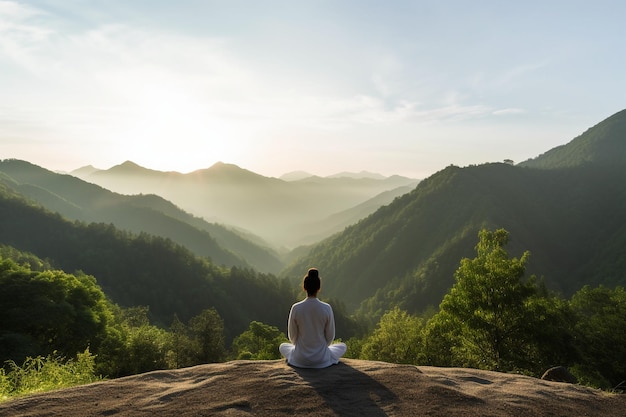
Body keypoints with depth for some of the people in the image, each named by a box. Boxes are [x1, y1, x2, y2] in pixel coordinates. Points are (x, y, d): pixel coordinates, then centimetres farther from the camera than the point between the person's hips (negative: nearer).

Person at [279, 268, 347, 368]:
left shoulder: (296, 308, -13)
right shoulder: (326, 308, -14)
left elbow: (292, 337, -3)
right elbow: (330, 336, -4)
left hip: (300, 359, 0)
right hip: (322, 359, 0)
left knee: (282, 346, 31)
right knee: (343, 346, 27)